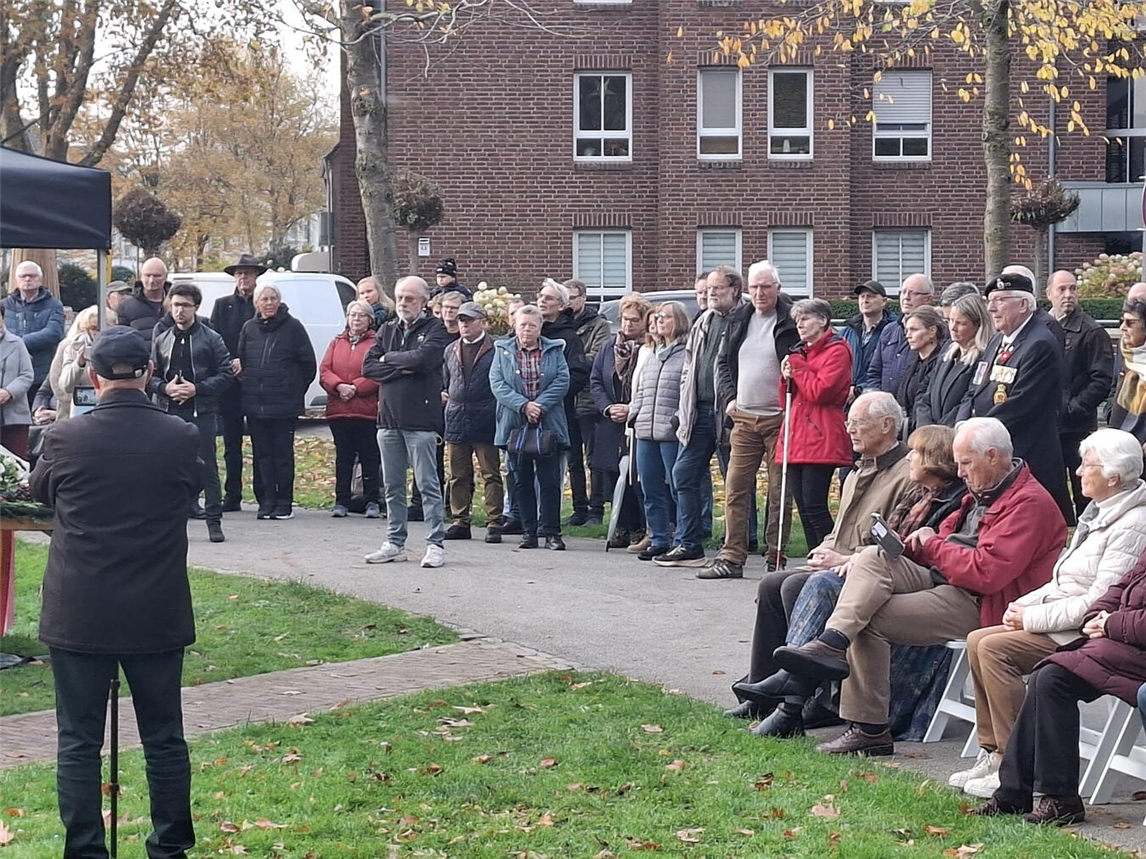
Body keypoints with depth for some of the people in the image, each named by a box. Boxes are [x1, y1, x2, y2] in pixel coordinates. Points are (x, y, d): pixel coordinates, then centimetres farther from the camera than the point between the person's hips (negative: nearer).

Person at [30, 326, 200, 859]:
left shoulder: (66, 440, -12)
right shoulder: (182, 440, -9)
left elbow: (39, 491, 9)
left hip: (78, 616, -1)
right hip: (158, 615, 2)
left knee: (78, 741, 8)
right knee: (164, 738, 14)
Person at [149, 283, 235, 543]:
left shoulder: (211, 339, 2)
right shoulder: (161, 340, 12)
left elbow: (226, 374, -2)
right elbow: (149, 376, 12)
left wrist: (196, 388, -12)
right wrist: (165, 388, -9)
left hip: (201, 413, -3)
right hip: (168, 412, 3)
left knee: (207, 467, -2)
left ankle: (214, 521, 3)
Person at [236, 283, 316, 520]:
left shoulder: (293, 327, -2)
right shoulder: (249, 328, 9)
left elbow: (308, 364, 1)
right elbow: (241, 361, 16)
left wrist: (296, 391, 1)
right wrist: (247, 386, 7)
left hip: (284, 404, -4)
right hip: (254, 403, 4)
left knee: (283, 454, 0)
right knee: (262, 454, 5)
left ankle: (284, 504, 5)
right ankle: (266, 503, 10)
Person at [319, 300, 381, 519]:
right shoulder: (337, 343, 15)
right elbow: (324, 371, 6)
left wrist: (356, 387, -17)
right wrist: (339, 386, -11)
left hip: (367, 410, -4)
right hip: (338, 410, 4)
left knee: (369, 456, 1)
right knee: (343, 457, 9)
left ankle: (372, 502, 6)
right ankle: (341, 501, 13)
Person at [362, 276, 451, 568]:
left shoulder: (434, 329, -2)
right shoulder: (387, 330, 14)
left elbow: (424, 358, -20)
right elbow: (368, 367, 4)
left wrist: (389, 357, -5)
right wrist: (402, 368, -10)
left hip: (420, 419, -6)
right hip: (389, 417, 6)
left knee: (428, 484, -4)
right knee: (392, 486, 11)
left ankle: (435, 544, -2)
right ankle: (395, 543, 19)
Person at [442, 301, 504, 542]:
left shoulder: (496, 350, -2)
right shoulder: (451, 350, 15)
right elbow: (444, 381, 25)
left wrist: (496, 409, -9)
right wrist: (443, 394, 6)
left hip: (485, 420, -5)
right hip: (456, 419, 5)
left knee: (491, 474, -1)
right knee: (458, 475, 8)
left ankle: (494, 524, 1)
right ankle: (460, 522, 14)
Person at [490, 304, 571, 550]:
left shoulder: (554, 351, 7)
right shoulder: (503, 352, 8)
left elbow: (562, 382, -4)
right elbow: (497, 384, -3)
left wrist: (540, 405, -16)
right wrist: (523, 405, -16)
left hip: (548, 426, -1)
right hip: (515, 426, 1)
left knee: (550, 481, -3)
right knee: (522, 481, 7)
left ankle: (551, 532, 1)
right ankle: (528, 531, 13)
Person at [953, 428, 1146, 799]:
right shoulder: (1100, 513, 16)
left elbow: (1100, 601, -23)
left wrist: (1032, 618, -16)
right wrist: (1026, 603, 6)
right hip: (1063, 624, 10)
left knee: (995, 648, -22)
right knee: (978, 641, -1)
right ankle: (992, 751, 0)